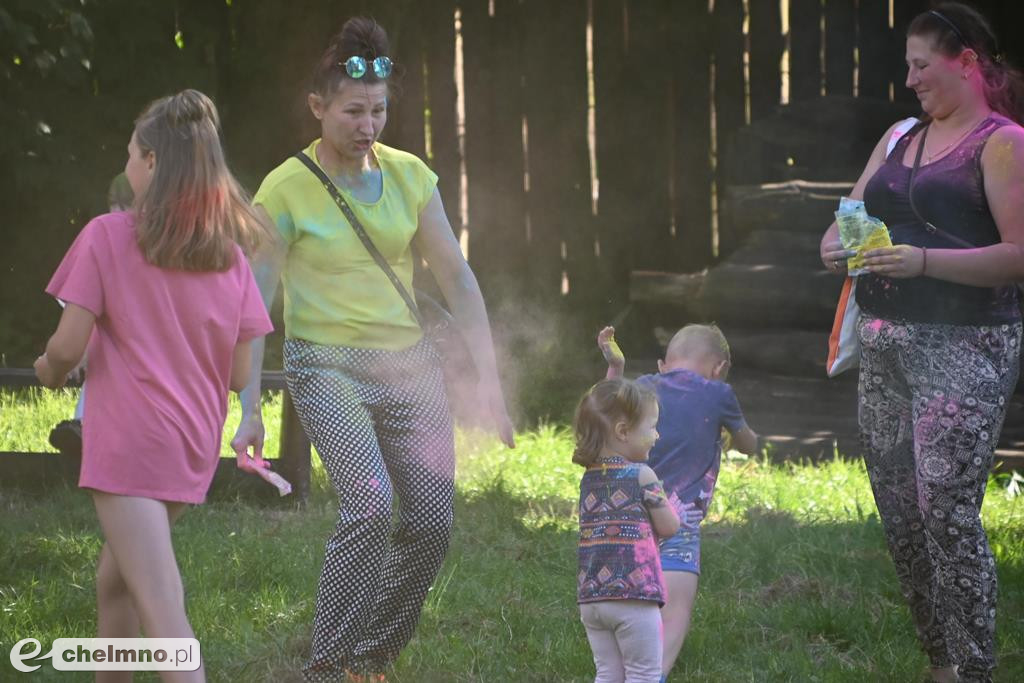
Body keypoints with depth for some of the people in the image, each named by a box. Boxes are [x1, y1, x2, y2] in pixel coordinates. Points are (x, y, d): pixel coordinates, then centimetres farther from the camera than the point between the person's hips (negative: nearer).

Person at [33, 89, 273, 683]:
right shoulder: (230, 254, 6)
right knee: (116, 575, 24)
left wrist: (50, 371, 12)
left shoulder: (107, 236, -7)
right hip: (196, 445, 6)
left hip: (129, 437, -6)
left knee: (161, 606, -13)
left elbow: (69, 345, -11)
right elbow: (240, 374, 5)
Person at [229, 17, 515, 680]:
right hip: (327, 367, -5)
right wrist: (250, 409, -8)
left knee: (432, 524, -3)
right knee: (370, 502, -26)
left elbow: (458, 278, 8)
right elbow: (253, 305, -5)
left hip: (409, 364, 5)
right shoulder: (286, 189, -8)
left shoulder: (409, 175, 3)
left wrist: (490, 379, 3)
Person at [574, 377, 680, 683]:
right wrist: (669, 507, 18)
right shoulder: (642, 476, -8)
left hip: (590, 596, 6)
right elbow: (669, 527, -2)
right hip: (635, 596, -6)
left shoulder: (588, 478, 11)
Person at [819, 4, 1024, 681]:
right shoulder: (902, 138, 18)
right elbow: (850, 214, 23)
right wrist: (837, 245, -1)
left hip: (964, 345, -8)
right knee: (898, 510, 7)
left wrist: (924, 261, -24)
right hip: (885, 342, 8)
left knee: (947, 511, -14)